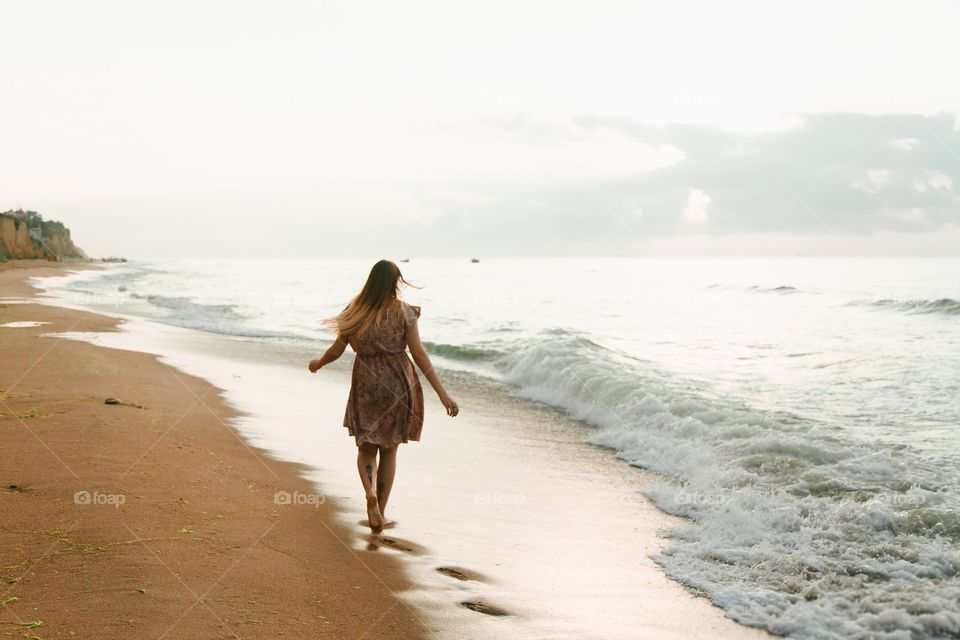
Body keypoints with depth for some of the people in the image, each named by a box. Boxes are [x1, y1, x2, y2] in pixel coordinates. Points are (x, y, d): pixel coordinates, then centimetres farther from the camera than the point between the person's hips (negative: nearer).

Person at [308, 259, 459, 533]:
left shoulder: (355, 312, -2)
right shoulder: (404, 312, -10)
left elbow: (336, 350, 5)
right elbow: (419, 354, -14)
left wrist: (318, 363, 28)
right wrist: (443, 393, -13)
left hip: (366, 385, 1)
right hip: (398, 384, -1)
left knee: (366, 447, 15)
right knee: (389, 449, 14)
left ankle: (370, 493, -14)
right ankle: (381, 511, 19)